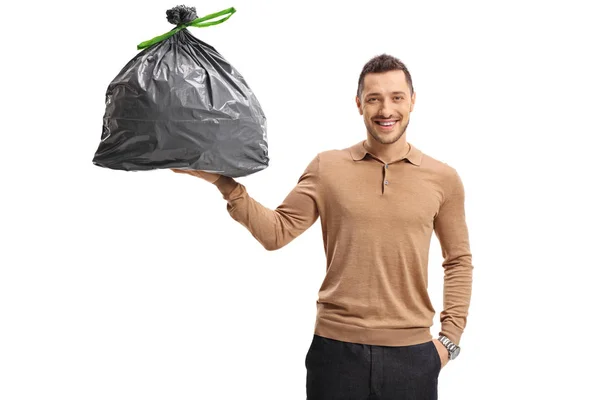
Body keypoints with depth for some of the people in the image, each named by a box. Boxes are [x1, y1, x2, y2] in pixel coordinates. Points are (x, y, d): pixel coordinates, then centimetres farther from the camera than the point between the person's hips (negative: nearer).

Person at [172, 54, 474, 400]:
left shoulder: (443, 179, 3)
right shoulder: (327, 168, 1)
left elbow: (459, 260, 11)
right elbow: (276, 232, -2)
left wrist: (451, 336, 5)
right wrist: (226, 184, -13)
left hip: (412, 354, 1)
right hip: (336, 346, 0)